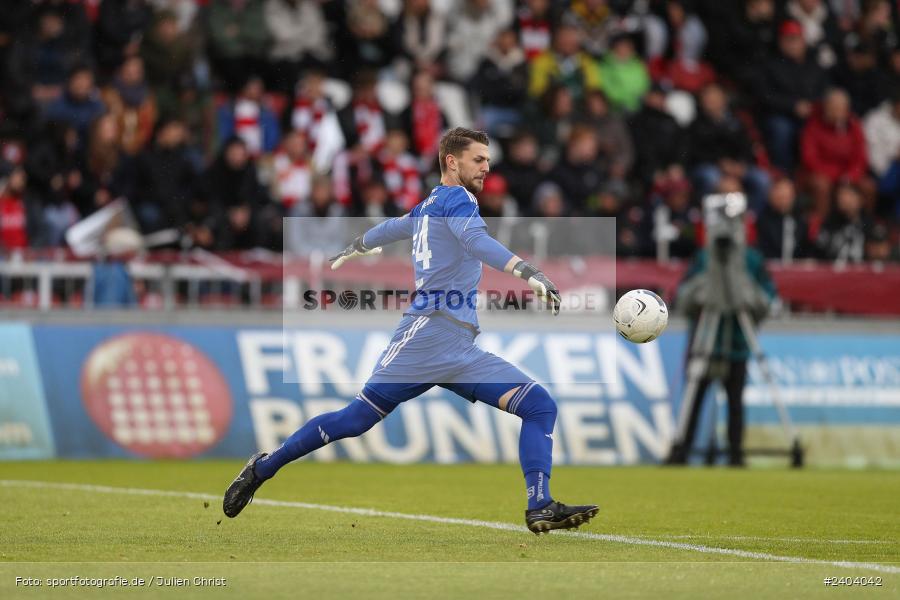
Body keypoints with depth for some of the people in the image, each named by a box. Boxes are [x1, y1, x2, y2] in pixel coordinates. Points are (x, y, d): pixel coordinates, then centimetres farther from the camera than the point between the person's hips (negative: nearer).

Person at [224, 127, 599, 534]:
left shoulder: (429, 206, 26)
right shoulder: (455, 198, 1)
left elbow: (388, 229, 45)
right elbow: (475, 240, -21)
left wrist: (353, 250, 65)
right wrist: (527, 273, -35)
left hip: (462, 350, 9)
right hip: (429, 334, -9)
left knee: (541, 407, -5)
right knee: (358, 417, -11)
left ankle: (541, 507, -17)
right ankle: (263, 468, 2)